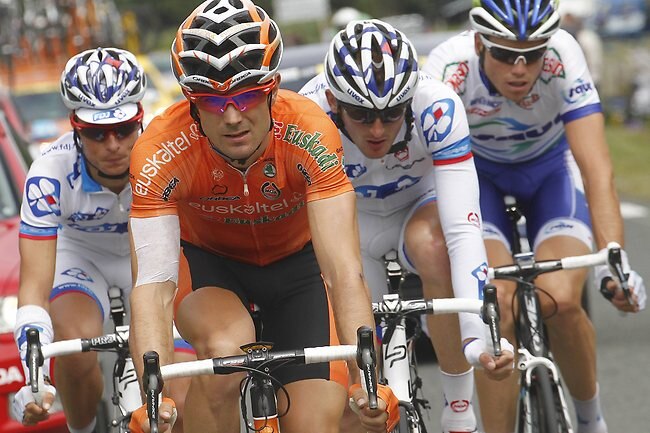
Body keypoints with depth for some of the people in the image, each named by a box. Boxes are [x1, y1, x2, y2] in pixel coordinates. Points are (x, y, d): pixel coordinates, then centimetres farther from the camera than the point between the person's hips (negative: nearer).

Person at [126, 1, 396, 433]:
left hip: (297, 260, 1)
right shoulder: (160, 152, -32)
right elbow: (153, 284, -36)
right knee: (226, 351, -33)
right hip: (207, 260, -1)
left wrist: (366, 376, -52)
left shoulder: (309, 133, -33)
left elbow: (344, 271, -38)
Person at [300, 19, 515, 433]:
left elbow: (464, 230, -41)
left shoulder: (437, 107, -36)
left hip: (423, 203, -2)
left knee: (430, 245, -36)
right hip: (352, 220, 2)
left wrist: (478, 335, -52)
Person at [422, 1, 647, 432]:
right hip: (478, 174, 0)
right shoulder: (450, 69, -33)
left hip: (551, 168, 0)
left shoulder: (564, 59, -34)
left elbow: (598, 169, -38)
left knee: (559, 300, -22)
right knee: (497, 304, -25)